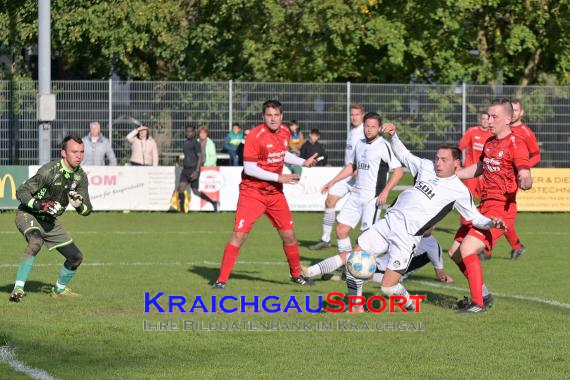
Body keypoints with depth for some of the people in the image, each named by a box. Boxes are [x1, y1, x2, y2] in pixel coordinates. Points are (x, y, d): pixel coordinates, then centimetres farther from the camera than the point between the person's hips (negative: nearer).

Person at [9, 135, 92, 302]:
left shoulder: (81, 177, -5)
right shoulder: (50, 170, -25)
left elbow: (87, 210, -2)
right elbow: (21, 192, -22)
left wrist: (79, 205, -25)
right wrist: (41, 205, -36)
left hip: (50, 221, 7)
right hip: (28, 214, -7)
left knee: (76, 257, 6)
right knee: (36, 241, -37)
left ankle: (59, 289, 32)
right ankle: (18, 289, -37)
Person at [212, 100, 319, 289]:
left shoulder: (285, 132, 3)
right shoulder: (255, 135, -18)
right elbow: (249, 168, -20)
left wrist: (303, 162, 12)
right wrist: (278, 177, -21)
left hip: (275, 193, 6)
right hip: (252, 193, -6)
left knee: (289, 235, 11)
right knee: (239, 235, -13)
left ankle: (296, 275, 31)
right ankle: (222, 279, -7)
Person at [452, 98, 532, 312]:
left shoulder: (516, 145, -13)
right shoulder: (490, 143, 13)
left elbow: (526, 178, -24)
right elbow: (478, 168, 30)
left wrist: (524, 181, -47)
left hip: (501, 209, -9)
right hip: (484, 206, 9)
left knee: (467, 249, -21)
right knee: (455, 252, 11)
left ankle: (478, 304, -13)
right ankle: (483, 296, 24)